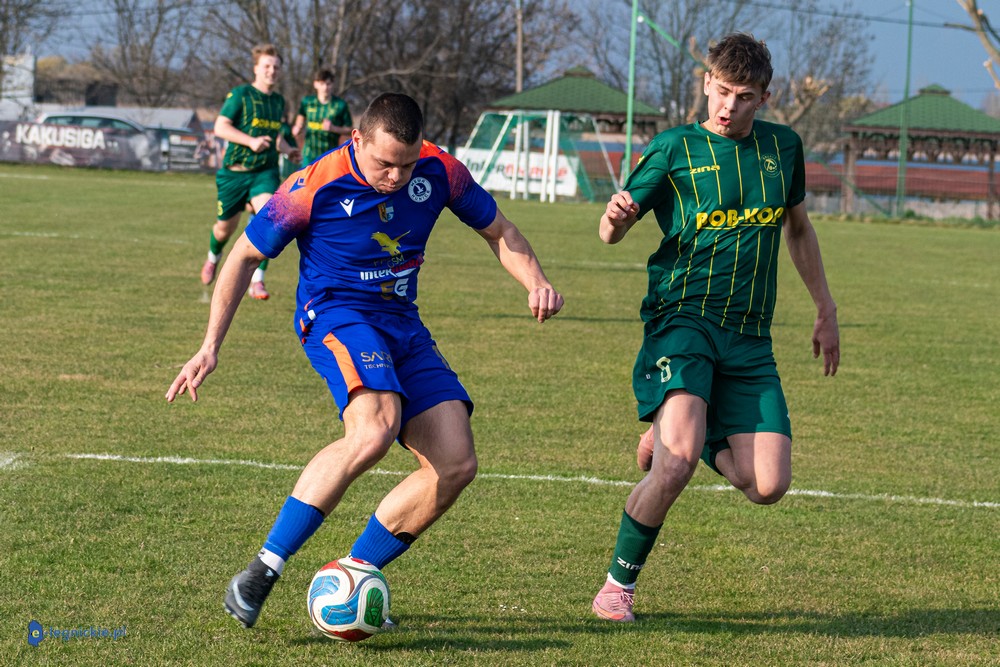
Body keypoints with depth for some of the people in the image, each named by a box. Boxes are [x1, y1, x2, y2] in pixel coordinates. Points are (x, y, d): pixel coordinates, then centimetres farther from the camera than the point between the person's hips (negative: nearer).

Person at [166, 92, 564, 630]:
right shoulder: (314, 187, -16)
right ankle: (261, 572, -32)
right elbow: (245, 255, -4)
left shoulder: (440, 172, -5)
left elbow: (498, 231, 12)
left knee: (456, 464, -8)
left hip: (403, 325, 6)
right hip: (335, 315, -6)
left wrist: (536, 283, -8)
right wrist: (210, 347, -6)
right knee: (375, 429, -35)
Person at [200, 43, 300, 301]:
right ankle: (213, 257, 46)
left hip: (265, 172, 3)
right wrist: (251, 141, -24)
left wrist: (288, 149, 8)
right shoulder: (240, 94, -7)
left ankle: (257, 280, -16)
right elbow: (220, 127, -13)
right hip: (235, 171, -3)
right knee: (225, 227, 9)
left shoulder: (278, 101, 12)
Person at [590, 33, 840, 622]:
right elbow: (613, 233, 0)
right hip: (682, 318, -4)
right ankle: (619, 583, -8)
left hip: (750, 337, 4)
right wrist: (616, 215, -24)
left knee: (767, 486, -9)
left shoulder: (783, 147, 12)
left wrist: (826, 310, 28)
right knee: (679, 458, -28)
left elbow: (798, 227, 28)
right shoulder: (674, 148, 0)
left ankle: (674, 436, 22)